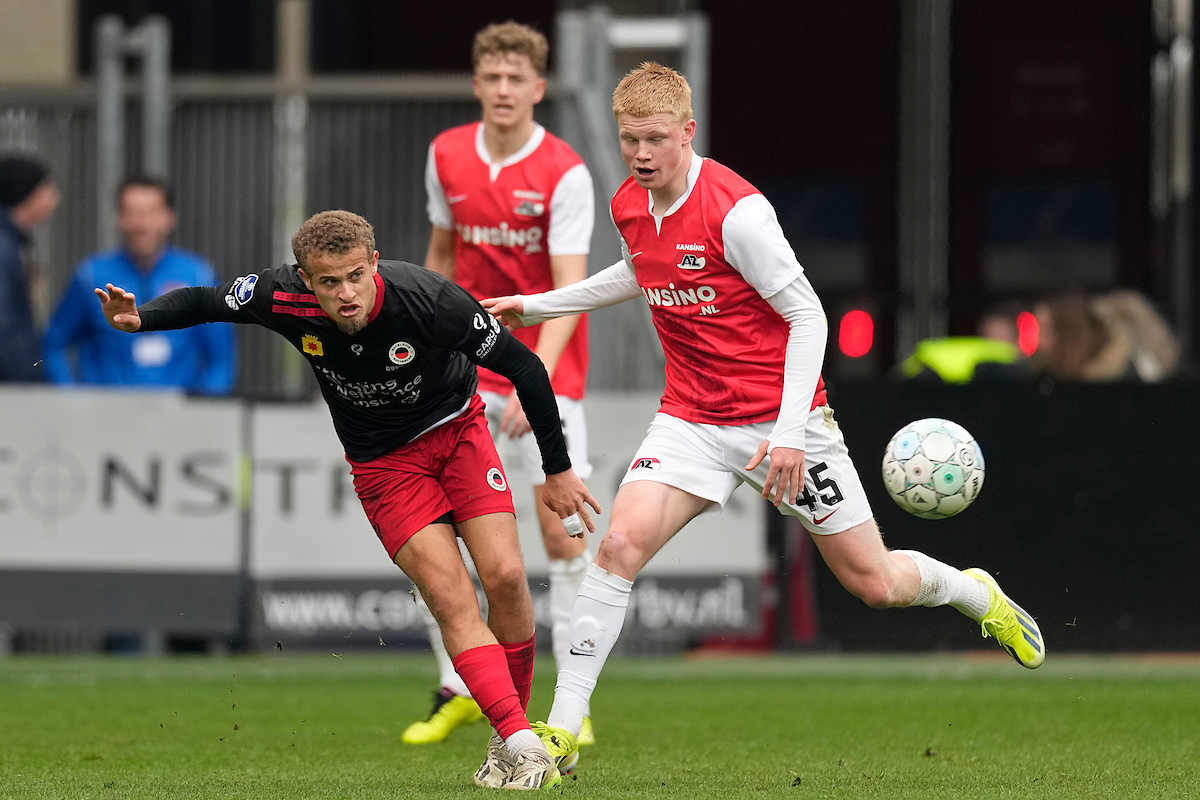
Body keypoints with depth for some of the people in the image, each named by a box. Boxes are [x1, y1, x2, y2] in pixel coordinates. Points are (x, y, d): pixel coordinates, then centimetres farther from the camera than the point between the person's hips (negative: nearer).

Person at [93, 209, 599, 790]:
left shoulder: (431, 301, -29)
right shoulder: (284, 298, -24)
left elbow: (524, 367, -17)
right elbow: (202, 302, -5)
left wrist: (558, 470, -10)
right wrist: (138, 319, -26)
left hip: (457, 430, -1)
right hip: (384, 463, 1)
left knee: (505, 577, -14)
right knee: (452, 600, -16)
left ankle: (512, 730, 7)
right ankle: (522, 747, -18)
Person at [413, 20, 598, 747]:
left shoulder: (565, 174, -13)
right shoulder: (448, 156, 2)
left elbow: (569, 289, -20)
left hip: (547, 369, -4)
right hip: (467, 364, 4)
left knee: (561, 529, -8)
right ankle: (458, 692, 8)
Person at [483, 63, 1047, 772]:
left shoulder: (736, 211, -21)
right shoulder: (630, 207, 1)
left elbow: (807, 315, -17)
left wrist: (790, 434, -23)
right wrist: (538, 306, 25)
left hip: (780, 417, -5)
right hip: (692, 419, 5)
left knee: (874, 583, 1)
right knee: (622, 542, -18)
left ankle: (976, 594, 36)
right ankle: (562, 729, -15)